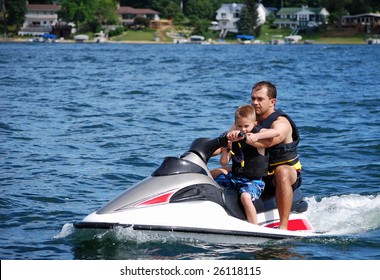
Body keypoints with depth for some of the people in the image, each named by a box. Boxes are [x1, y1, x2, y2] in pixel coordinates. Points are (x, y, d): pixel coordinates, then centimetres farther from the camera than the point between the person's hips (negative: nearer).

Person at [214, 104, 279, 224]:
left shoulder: (259, 134, -8)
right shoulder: (234, 140, 6)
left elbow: (276, 132, -31)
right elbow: (224, 163, 6)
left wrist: (256, 136, -41)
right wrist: (225, 151, -14)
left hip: (254, 181, -7)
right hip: (234, 177, 7)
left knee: (245, 197, -34)